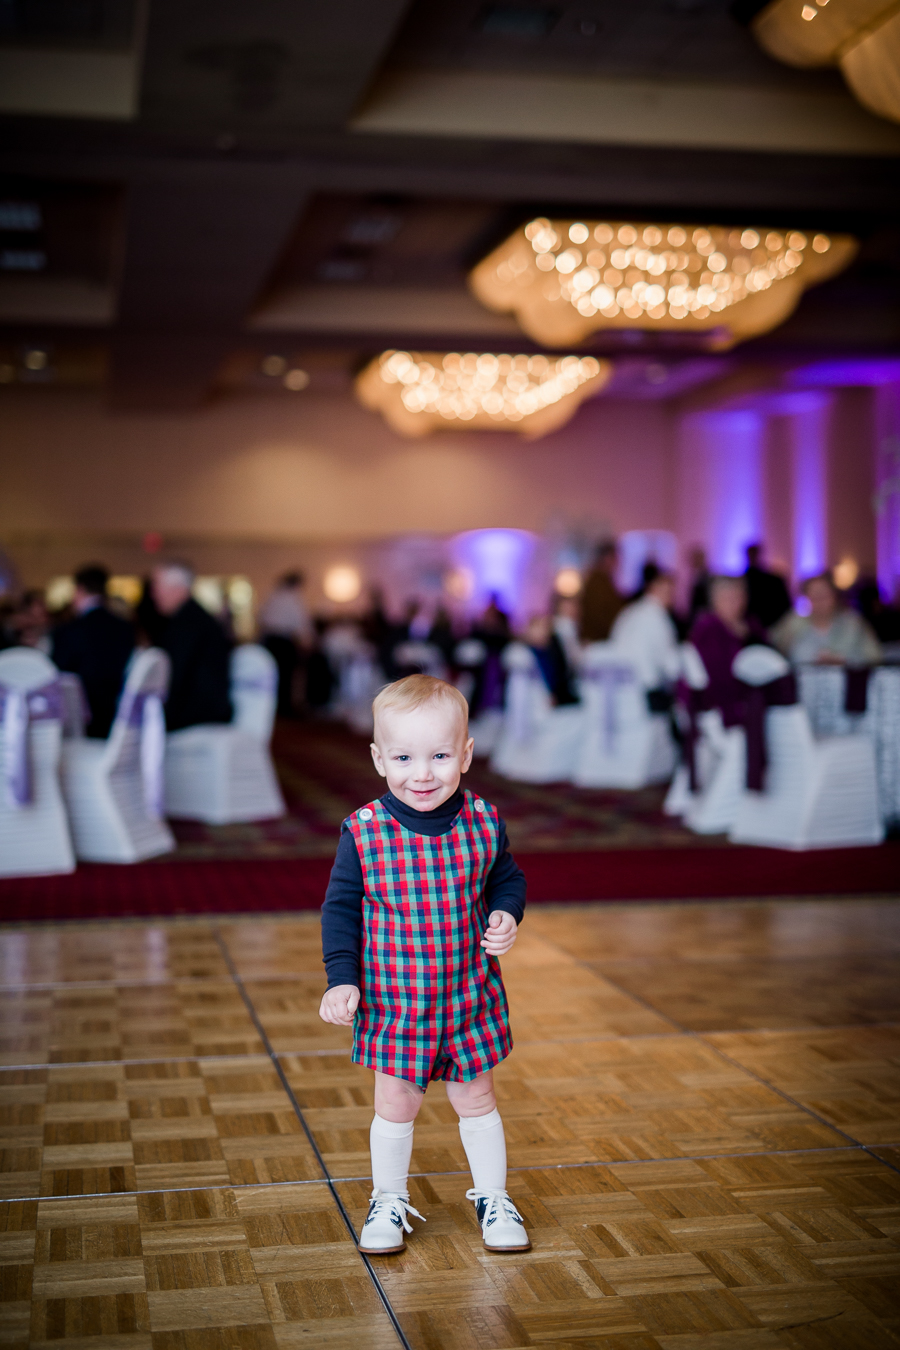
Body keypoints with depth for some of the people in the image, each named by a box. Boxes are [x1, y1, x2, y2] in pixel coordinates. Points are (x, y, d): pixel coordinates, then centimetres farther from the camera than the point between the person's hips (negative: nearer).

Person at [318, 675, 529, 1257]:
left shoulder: (484, 823, -9)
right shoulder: (364, 833, -14)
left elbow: (507, 879, 8)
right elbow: (341, 908, -5)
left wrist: (506, 915, -12)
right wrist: (342, 979, -12)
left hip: (470, 997, 1)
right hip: (393, 1002, -1)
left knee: (477, 1101, 16)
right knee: (395, 1106, 11)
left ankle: (493, 1197, 36)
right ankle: (390, 1200, 33)